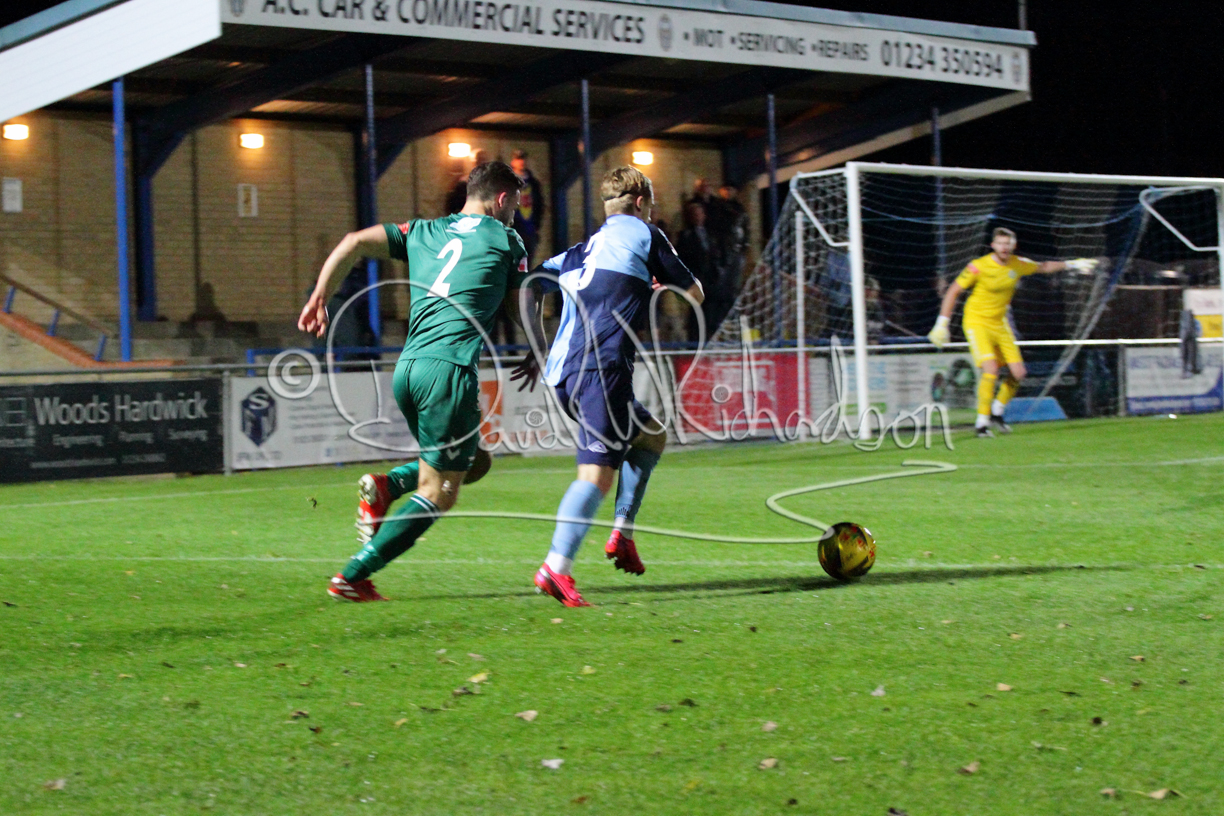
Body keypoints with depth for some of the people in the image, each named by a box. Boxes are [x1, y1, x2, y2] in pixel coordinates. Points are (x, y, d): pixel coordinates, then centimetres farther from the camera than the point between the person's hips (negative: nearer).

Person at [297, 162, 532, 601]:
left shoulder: (422, 232, 19)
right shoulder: (505, 239, 7)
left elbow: (354, 243, 8)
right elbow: (524, 311, 12)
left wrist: (319, 299, 11)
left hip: (406, 367, 7)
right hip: (450, 369, -7)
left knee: (469, 462, 25)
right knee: (438, 494, 1)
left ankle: (386, 485, 0)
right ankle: (354, 577, -8)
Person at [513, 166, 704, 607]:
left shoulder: (580, 251, 26)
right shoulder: (642, 233, 9)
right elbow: (694, 294, 14)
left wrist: (537, 350, 27)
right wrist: (663, 284, 35)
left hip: (563, 372, 8)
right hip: (601, 368, -8)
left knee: (652, 437, 25)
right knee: (598, 471, -16)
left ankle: (622, 534, 13)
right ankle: (557, 567, -33)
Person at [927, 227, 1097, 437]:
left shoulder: (1017, 265, -2)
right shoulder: (979, 266, -17)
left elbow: (1043, 267, 19)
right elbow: (953, 292, -11)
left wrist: (1072, 264, 15)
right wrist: (942, 324, -14)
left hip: (999, 323, 6)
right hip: (977, 322, -6)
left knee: (1018, 372, 0)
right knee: (991, 369, -22)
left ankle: (997, 412, 21)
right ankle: (982, 422, -11)